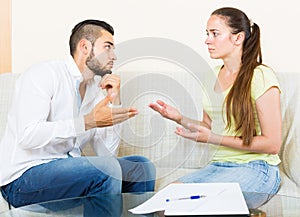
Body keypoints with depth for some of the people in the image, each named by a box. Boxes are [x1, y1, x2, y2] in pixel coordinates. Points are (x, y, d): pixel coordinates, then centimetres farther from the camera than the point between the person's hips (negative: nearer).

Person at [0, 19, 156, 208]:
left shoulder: (96, 89, 12)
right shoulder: (45, 73, -8)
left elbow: (107, 153, 6)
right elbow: (28, 136, -22)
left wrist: (115, 103, -2)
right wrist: (89, 121, -23)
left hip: (67, 169, 7)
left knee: (142, 167, -1)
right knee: (106, 168, -27)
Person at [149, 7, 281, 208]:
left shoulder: (261, 76, -10)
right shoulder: (214, 75, 12)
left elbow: (272, 144, -13)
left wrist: (213, 138, -16)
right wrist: (179, 118, 1)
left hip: (256, 169, -5)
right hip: (218, 165, 6)